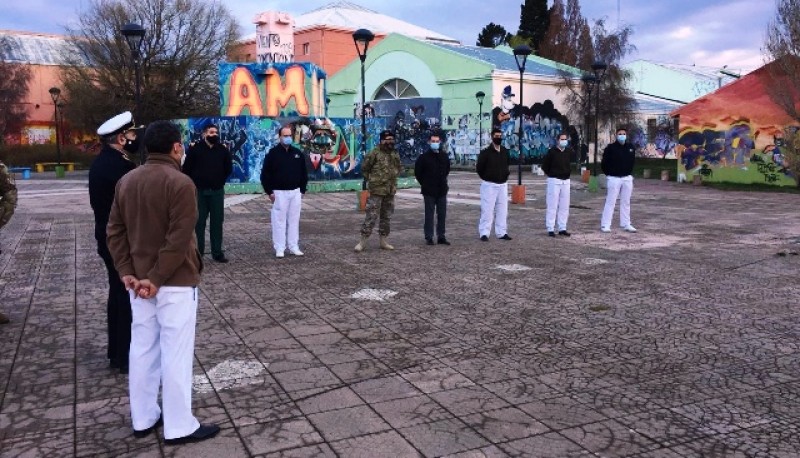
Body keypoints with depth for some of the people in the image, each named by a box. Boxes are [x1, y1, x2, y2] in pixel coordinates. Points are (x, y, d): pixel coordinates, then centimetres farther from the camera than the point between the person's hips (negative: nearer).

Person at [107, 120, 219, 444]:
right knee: (176, 353, 0)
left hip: (138, 280, 7)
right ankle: (178, 427, 9)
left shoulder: (126, 181, 7)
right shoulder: (180, 183, -15)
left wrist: (127, 272, 2)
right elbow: (178, 240, -21)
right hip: (175, 282, -7)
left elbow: (115, 231, 6)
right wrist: (157, 279, -16)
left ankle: (143, 419, 26)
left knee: (142, 348, 15)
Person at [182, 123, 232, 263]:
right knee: (199, 222, 2)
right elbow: (187, 169, 0)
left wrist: (220, 181, 10)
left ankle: (217, 252, 11)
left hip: (217, 191, 2)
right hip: (199, 191, -2)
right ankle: (197, 252, 8)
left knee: (217, 222, 5)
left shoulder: (223, 150, 2)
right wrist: (194, 183, 2)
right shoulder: (195, 149, -4)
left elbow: (229, 168, 13)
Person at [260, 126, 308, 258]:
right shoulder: (273, 153, -4)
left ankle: (294, 247, 15)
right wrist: (269, 191, -8)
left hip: (295, 192, 4)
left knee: (294, 220, 8)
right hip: (279, 192, -4)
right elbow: (265, 174, -4)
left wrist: (302, 190, 9)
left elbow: (304, 173, 15)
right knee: (279, 220, -1)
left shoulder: (298, 153, 8)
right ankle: (279, 248, 5)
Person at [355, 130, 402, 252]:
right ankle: (363, 241, -2)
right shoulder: (374, 153, -10)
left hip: (390, 191, 7)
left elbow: (399, 167, 26)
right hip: (377, 190, -6)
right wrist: (371, 180, 1)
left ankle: (384, 241, 21)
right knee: (371, 216, -8)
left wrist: (393, 178, 14)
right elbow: (364, 169, -2)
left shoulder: (395, 154, 9)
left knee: (387, 217, 12)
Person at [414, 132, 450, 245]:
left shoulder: (444, 156, 7)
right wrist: (425, 184, 3)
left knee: (442, 214, 7)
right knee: (429, 214, -1)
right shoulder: (424, 157, -6)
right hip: (429, 192, -4)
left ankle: (441, 237, 15)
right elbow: (417, 172, 1)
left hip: (442, 190, 4)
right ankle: (429, 237, 6)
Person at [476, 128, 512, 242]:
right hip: (489, 185, -5)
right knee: (487, 210, -6)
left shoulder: (505, 152, 7)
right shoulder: (485, 152, -8)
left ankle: (501, 232, 15)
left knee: (502, 210, 7)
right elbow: (479, 167, -3)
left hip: (503, 184, 6)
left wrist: (505, 174, 12)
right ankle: (484, 233, -1)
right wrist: (486, 178, 2)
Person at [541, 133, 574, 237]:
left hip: (566, 181, 5)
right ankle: (550, 229, -1)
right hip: (554, 180, -5)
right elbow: (544, 165, -1)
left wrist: (569, 171, 13)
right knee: (552, 205, -5)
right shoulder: (552, 151, -8)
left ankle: (562, 228, 13)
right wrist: (550, 174, 4)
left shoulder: (569, 151, 5)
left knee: (564, 206, 6)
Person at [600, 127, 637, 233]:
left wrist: (629, 172, 14)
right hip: (614, 178, -5)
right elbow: (604, 163, -2)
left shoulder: (630, 147, 7)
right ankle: (605, 225, -2)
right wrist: (609, 174, 3)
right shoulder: (611, 148, -7)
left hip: (627, 178, 5)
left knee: (626, 202, 9)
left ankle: (626, 224, 16)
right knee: (610, 202, -5)